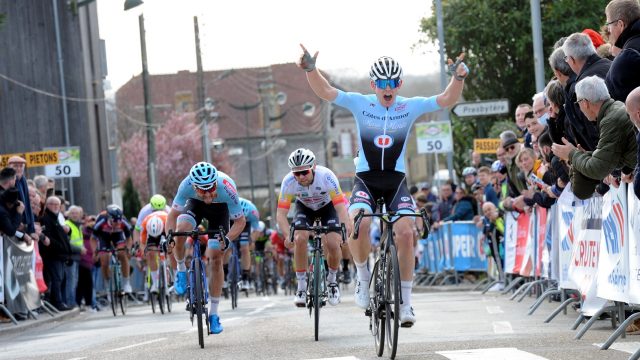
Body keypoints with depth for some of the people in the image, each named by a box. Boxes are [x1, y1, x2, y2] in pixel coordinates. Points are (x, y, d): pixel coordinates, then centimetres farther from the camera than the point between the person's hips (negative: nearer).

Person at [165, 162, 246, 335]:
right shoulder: (187, 185, -37)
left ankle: (213, 314, 3)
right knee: (180, 231, -31)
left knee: (216, 258, -8)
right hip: (195, 205, 1)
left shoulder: (226, 187, -39)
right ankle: (181, 270, -2)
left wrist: (227, 239, -43)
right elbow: (173, 214, -24)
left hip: (219, 208, -1)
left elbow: (240, 221, -27)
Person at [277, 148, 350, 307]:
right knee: (300, 239, -24)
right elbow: (281, 213, -30)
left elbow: (341, 207, -37)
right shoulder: (289, 181, -31)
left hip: (328, 206, -1)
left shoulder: (326, 176, -36)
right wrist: (288, 235, -46)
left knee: (333, 244, -19)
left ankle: (332, 281, 11)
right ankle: (301, 287, -10)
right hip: (304, 207, 1)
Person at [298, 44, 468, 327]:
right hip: (366, 179, -1)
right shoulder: (360, 104, -2)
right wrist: (311, 70, -30)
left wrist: (459, 78, -28)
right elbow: (325, 92, -12)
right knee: (358, 223, -30)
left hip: (396, 181, 1)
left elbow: (447, 100, -9)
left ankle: (405, 301, -5)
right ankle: (363, 276, -3)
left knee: (405, 232, -19)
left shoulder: (410, 107, 0)